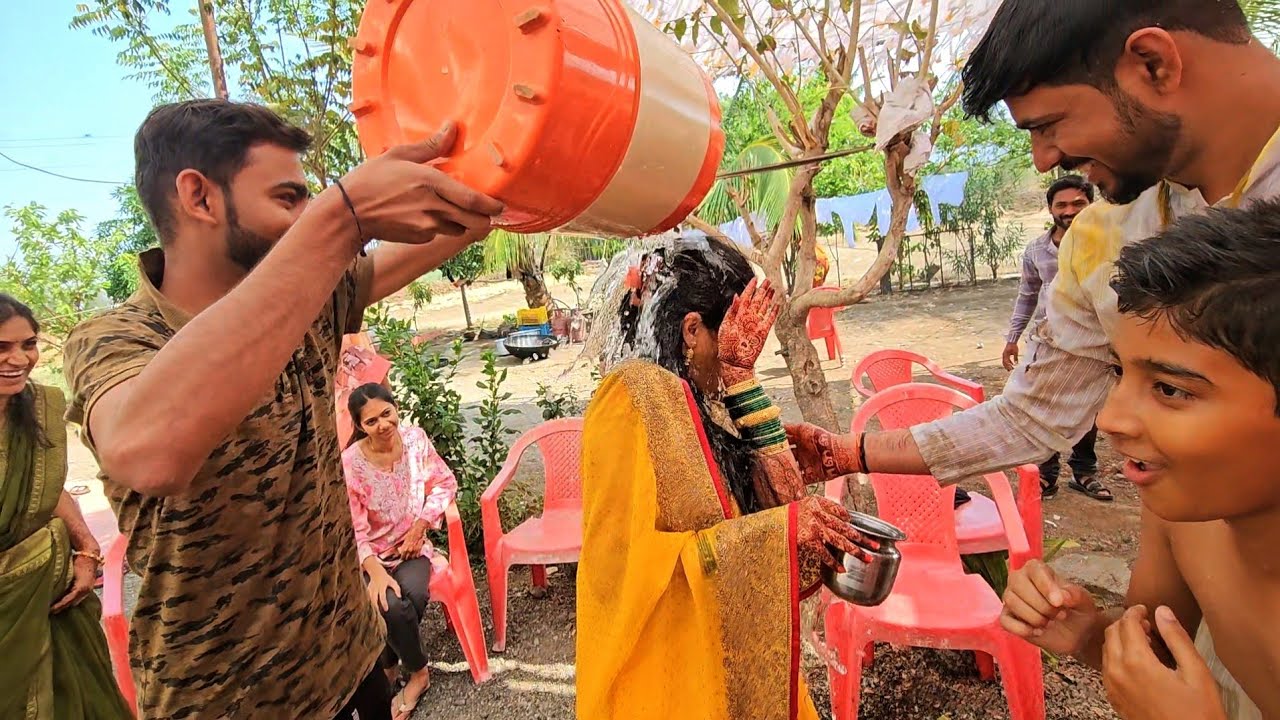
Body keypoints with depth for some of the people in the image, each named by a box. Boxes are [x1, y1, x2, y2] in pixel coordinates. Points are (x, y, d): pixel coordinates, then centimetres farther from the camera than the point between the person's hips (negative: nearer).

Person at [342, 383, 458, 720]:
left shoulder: (415, 438, -8)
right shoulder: (350, 463, -18)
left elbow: (444, 483, 2)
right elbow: (352, 529, -16)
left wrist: (420, 526, -10)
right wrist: (376, 571, -28)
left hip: (411, 543, 2)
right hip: (371, 553, -2)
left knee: (412, 594, -28)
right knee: (389, 605, -29)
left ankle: (388, 664, 5)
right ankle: (418, 673, 3)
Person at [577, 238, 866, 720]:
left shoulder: (707, 397, 2)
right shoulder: (631, 400, -21)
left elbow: (780, 494, -5)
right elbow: (625, 560, -25)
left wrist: (741, 379, -13)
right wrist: (777, 531, -25)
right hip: (669, 676, -7)